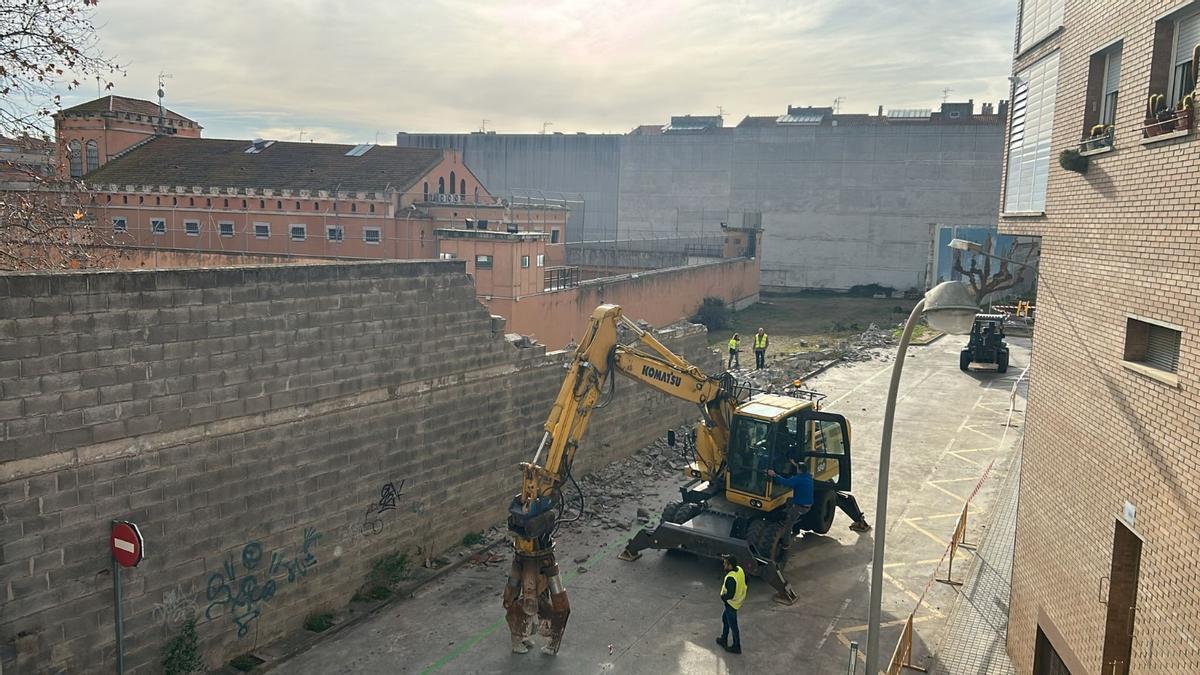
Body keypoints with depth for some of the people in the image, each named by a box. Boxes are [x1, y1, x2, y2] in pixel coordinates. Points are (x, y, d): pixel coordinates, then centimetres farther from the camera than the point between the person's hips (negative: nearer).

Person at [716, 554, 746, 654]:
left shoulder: (731, 578, -35)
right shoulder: (740, 569, -9)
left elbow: (730, 595, -32)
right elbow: (744, 583, 7)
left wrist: (723, 597, -14)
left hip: (732, 604, -9)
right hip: (739, 600, 9)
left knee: (733, 625, 10)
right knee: (724, 618, 27)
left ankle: (737, 647, 26)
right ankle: (724, 639, 43)